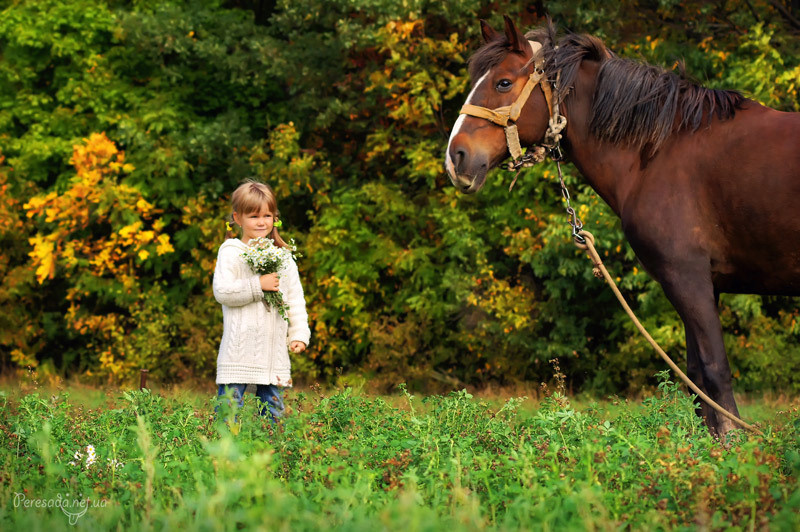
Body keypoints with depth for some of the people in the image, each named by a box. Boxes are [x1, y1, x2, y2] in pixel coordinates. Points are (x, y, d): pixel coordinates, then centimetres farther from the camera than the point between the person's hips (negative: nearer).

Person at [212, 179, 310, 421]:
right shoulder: (230, 253, -1)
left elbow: (296, 300, 17)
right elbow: (222, 292, -12)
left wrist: (299, 334, 8)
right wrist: (258, 285, -16)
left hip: (274, 353, 5)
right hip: (238, 352, -5)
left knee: (273, 408, 8)